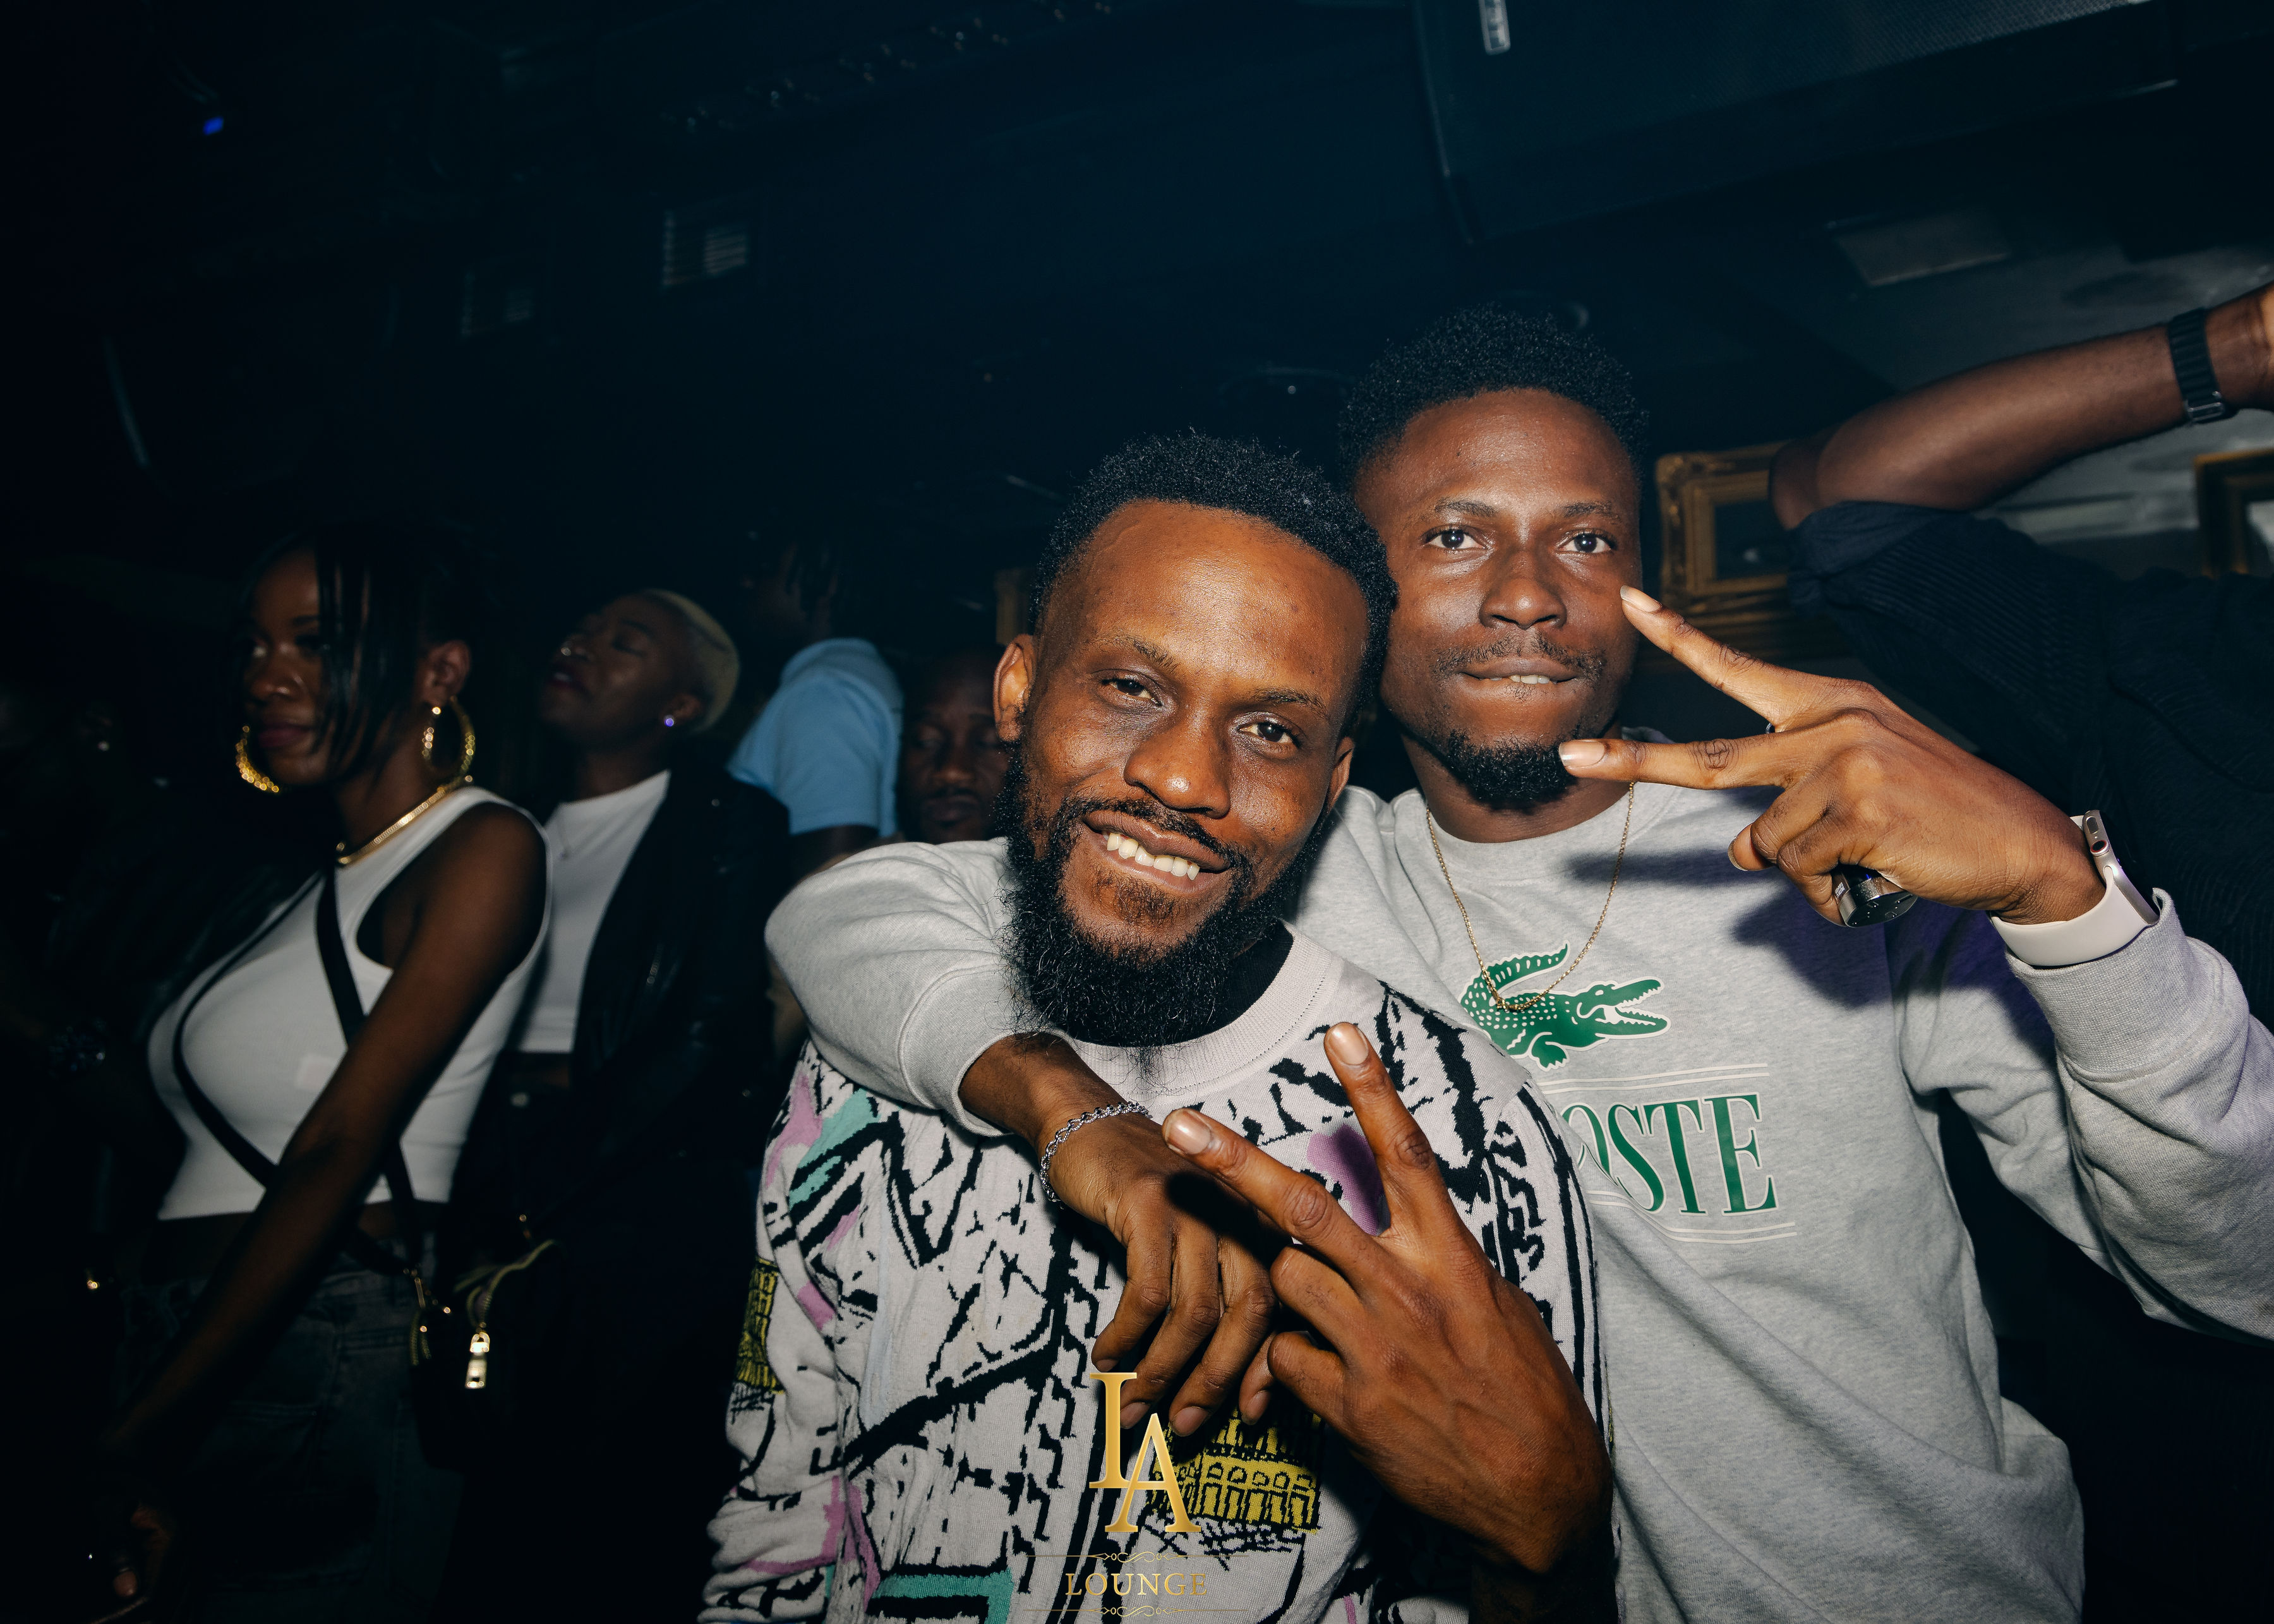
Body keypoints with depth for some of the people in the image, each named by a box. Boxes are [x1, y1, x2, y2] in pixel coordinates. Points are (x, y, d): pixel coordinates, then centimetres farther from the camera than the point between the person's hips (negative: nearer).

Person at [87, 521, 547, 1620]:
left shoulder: (485, 847, -12)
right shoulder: (322, 876, 14)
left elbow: (338, 1150, -18)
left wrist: (146, 1435, -17)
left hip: (323, 1371, -7)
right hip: (183, 1355, 8)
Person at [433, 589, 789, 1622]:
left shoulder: (730, 825, 1)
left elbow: (709, 1037, -9)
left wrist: (540, 1209, -13)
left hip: (643, 1198, -4)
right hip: (491, 1181, 5)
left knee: (633, 1534, 0)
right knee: (473, 1504, 5)